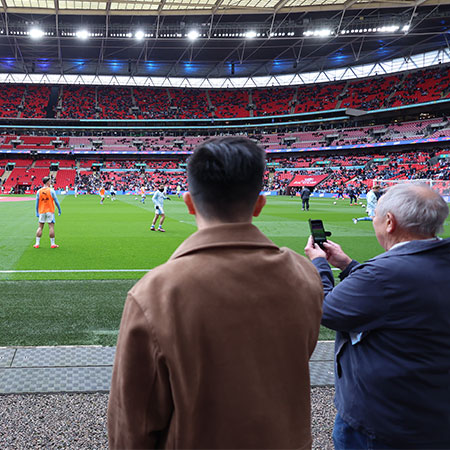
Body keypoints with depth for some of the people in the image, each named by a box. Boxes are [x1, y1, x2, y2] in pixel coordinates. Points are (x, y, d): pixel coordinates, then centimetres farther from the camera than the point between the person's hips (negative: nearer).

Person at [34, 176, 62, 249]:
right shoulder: (51, 190, -6)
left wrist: (37, 212, 13)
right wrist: (59, 210, 7)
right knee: (51, 227, 0)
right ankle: (52, 244, 1)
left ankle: (37, 243, 6)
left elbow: (37, 203, 6)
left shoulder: (39, 191, 3)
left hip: (41, 212, 3)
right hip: (50, 211, -3)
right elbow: (56, 201, -4)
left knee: (40, 227, 8)